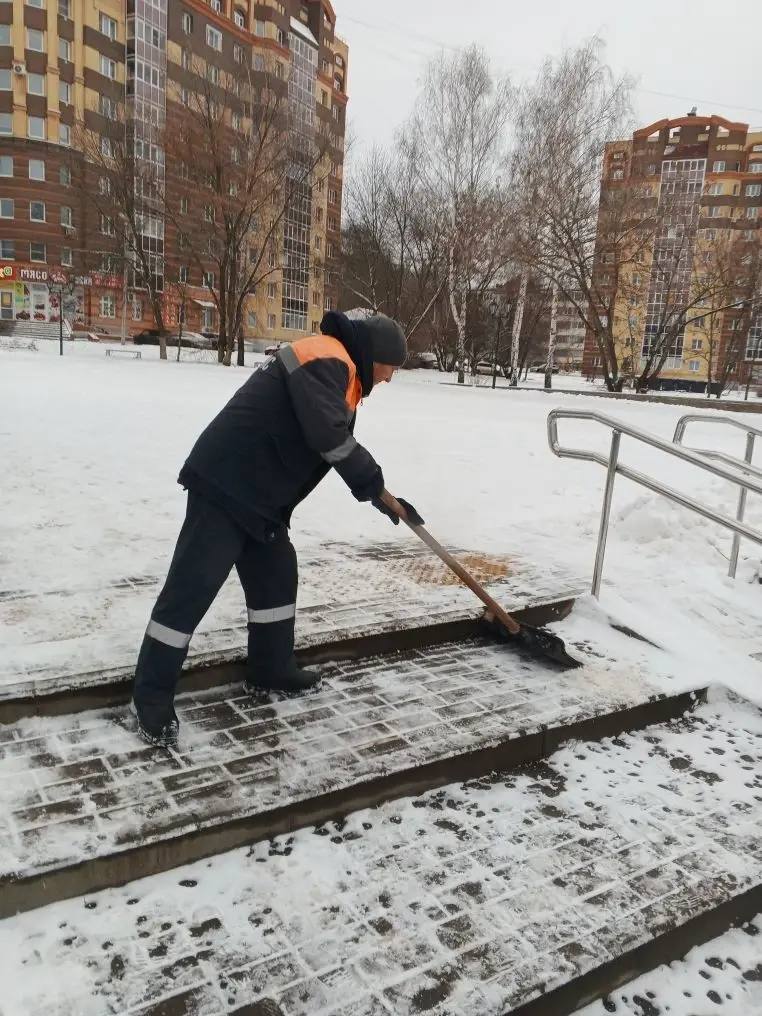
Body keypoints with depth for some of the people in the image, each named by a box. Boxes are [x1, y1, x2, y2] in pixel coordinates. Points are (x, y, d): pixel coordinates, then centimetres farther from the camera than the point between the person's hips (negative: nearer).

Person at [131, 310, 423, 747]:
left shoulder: (337, 370, 20)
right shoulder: (325, 359, -13)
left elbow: (337, 441, 24)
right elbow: (329, 436, -25)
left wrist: (381, 495, 21)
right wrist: (374, 485, -13)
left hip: (258, 491, 11)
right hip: (226, 483, -11)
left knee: (277, 575, 16)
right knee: (193, 586, -6)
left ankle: (271, 669, 30)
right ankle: (153, 696, 4)